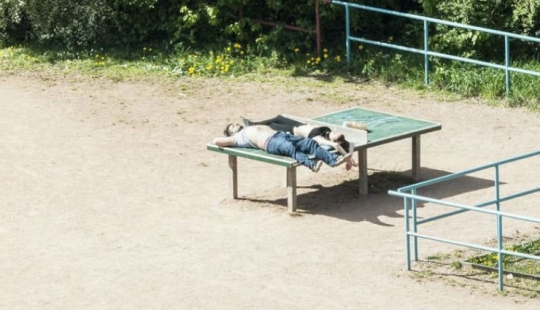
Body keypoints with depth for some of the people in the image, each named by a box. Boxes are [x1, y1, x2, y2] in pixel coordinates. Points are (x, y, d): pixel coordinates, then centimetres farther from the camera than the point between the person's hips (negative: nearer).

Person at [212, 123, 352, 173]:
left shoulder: (252, 128, 40)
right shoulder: (238, 137, 17)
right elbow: (215, 141, 9)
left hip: (281, 134, 8)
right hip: (270, 143, -8)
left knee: (310, 142, -17)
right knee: (290, 147, -39)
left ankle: (333, 159, -35)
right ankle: (311, 165, -63)